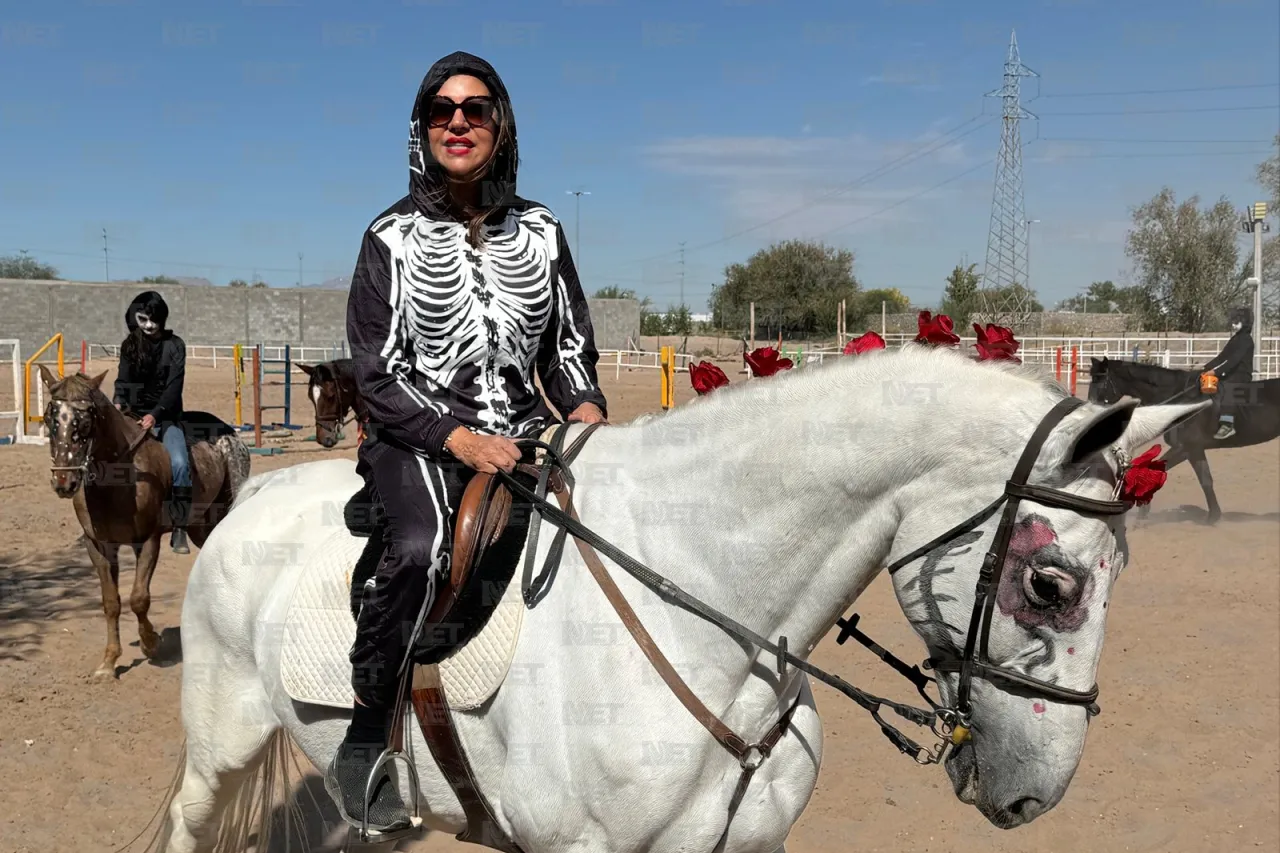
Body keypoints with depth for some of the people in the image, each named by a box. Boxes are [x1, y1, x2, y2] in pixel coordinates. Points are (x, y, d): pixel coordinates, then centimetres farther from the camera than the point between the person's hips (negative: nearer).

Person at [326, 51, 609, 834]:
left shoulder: (540, 231, 12)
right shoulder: (394, 237, 3)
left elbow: (570, 350, 16)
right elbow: (378, 373, -3)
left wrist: (587, 410, -7)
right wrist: (461, 439, -18)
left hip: (524, 430, 4)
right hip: (419, 437, -3)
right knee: (423, 547, -34)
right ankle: (363, 749, -16)